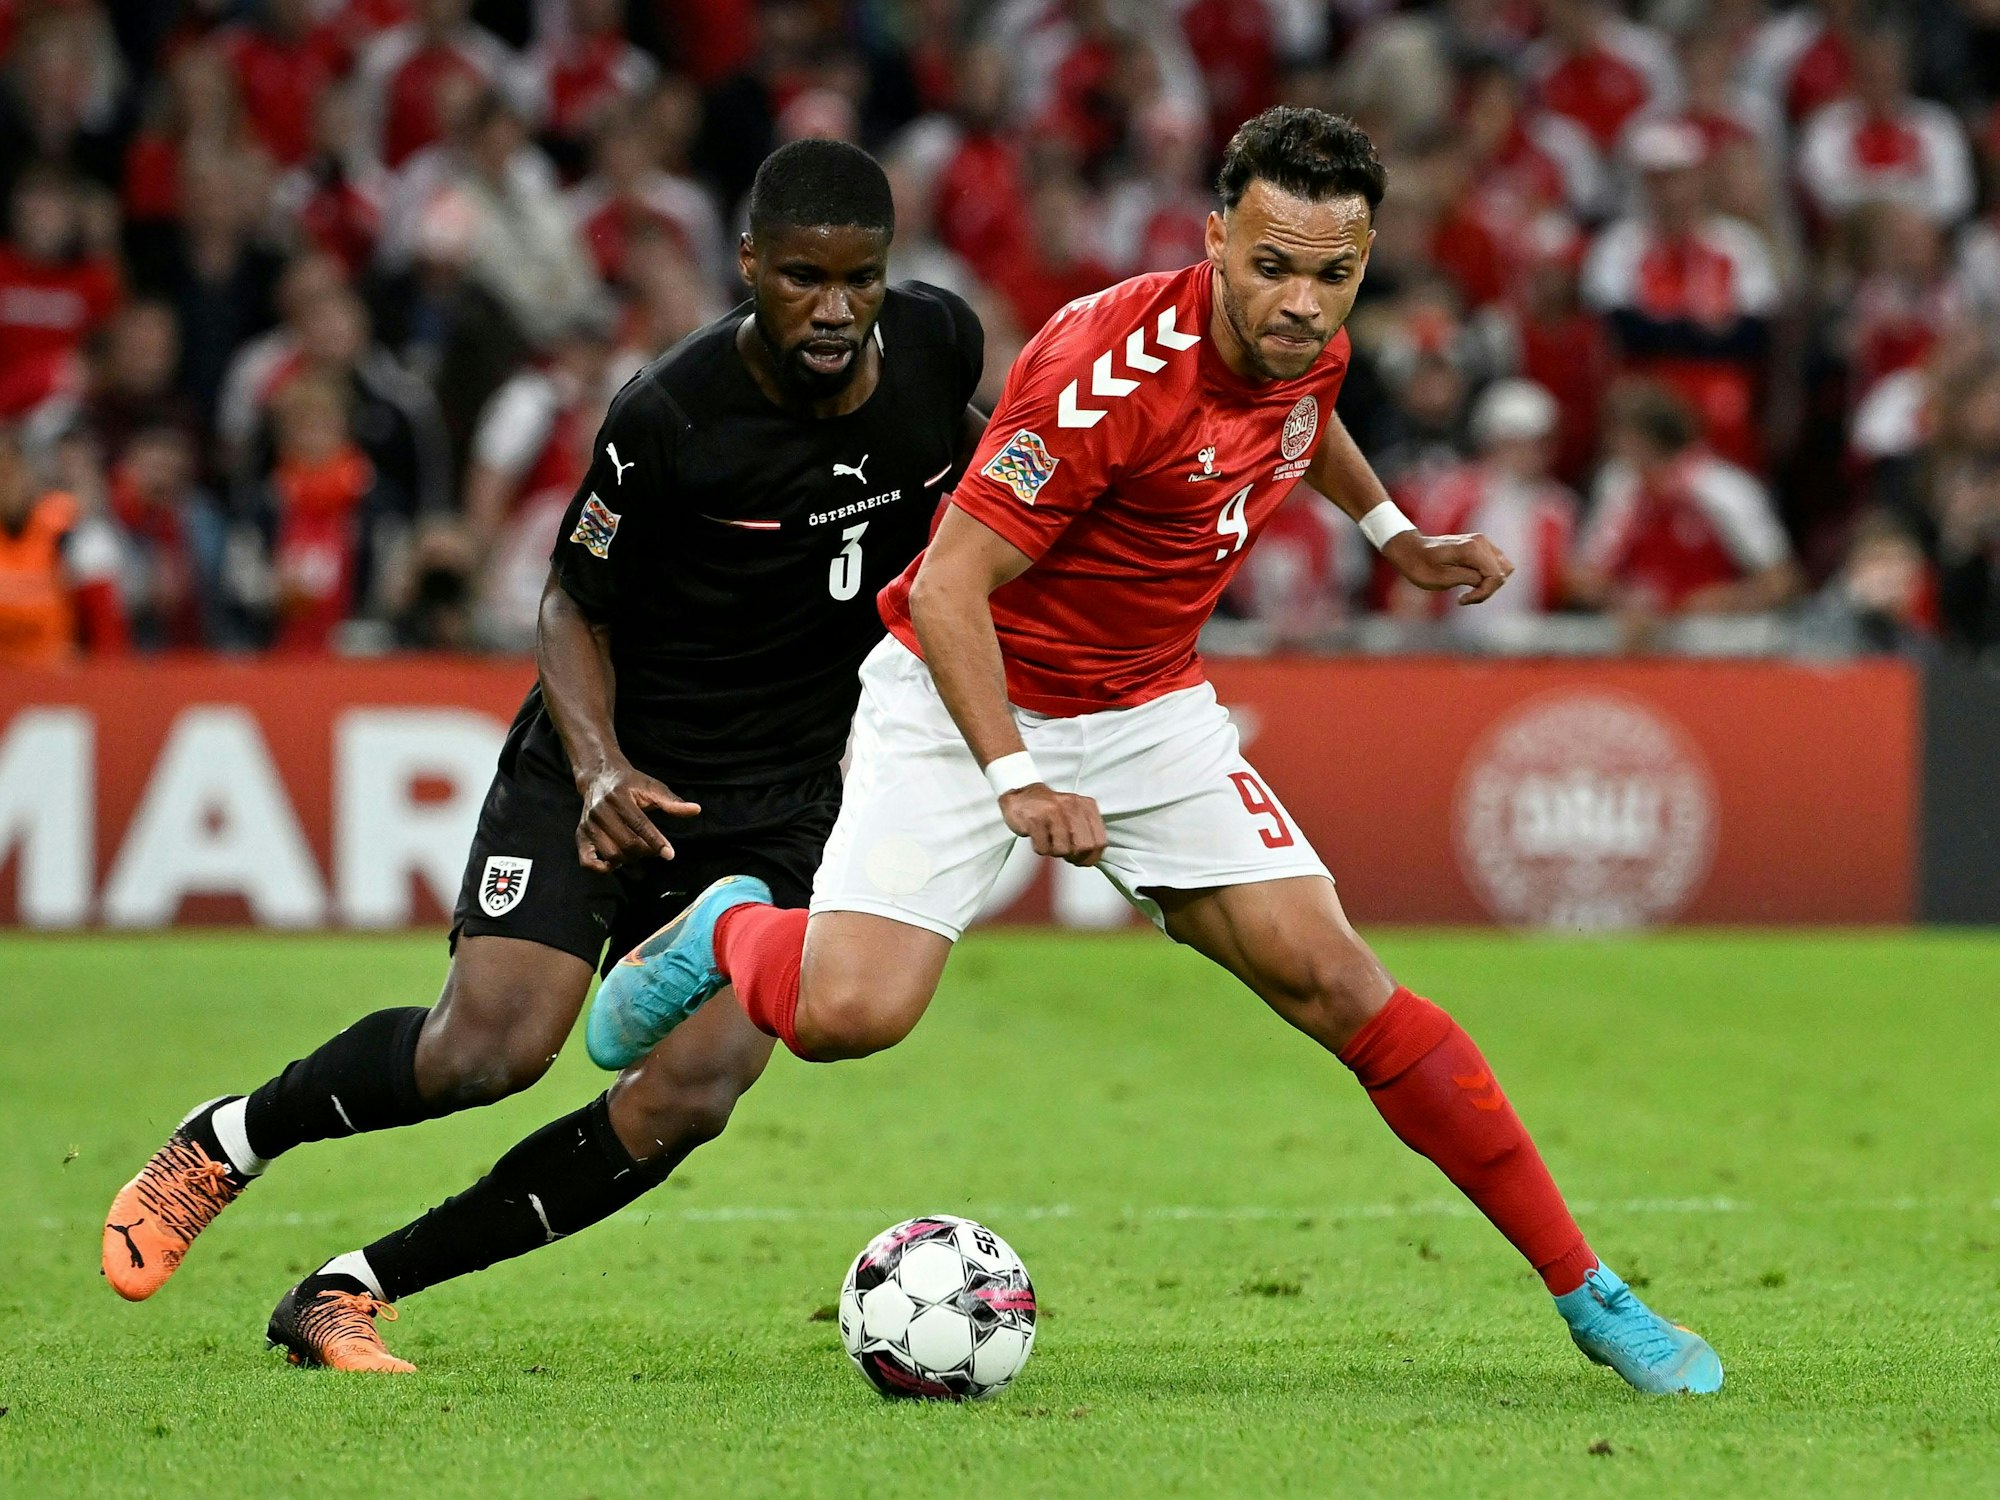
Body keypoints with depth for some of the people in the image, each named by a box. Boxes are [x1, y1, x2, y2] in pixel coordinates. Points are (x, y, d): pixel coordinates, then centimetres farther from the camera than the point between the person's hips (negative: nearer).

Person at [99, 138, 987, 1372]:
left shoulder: (940, 341, -7)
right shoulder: (673, 414, -20)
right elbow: (576, 607, -8)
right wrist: (599, 768, -23)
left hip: (782, 799, 4)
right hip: (610, 768, -4)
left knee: (688, 1098, -15)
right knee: (489, 1049, -21)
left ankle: (353, 1291, -2)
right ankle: (229, 1140, 11)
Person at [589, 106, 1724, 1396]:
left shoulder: (1307, 346, -7)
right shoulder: (1115, 368, -31)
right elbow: (951, 585, -29)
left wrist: (1393, 532, 18)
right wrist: (1017, 782, -38)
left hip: (1149, 707, 5)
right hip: (965, 699, -5)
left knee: (1331, 977, -7)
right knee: (850, 1011, -24)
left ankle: (1588, 1292, -1)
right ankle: (727, 932, 15)